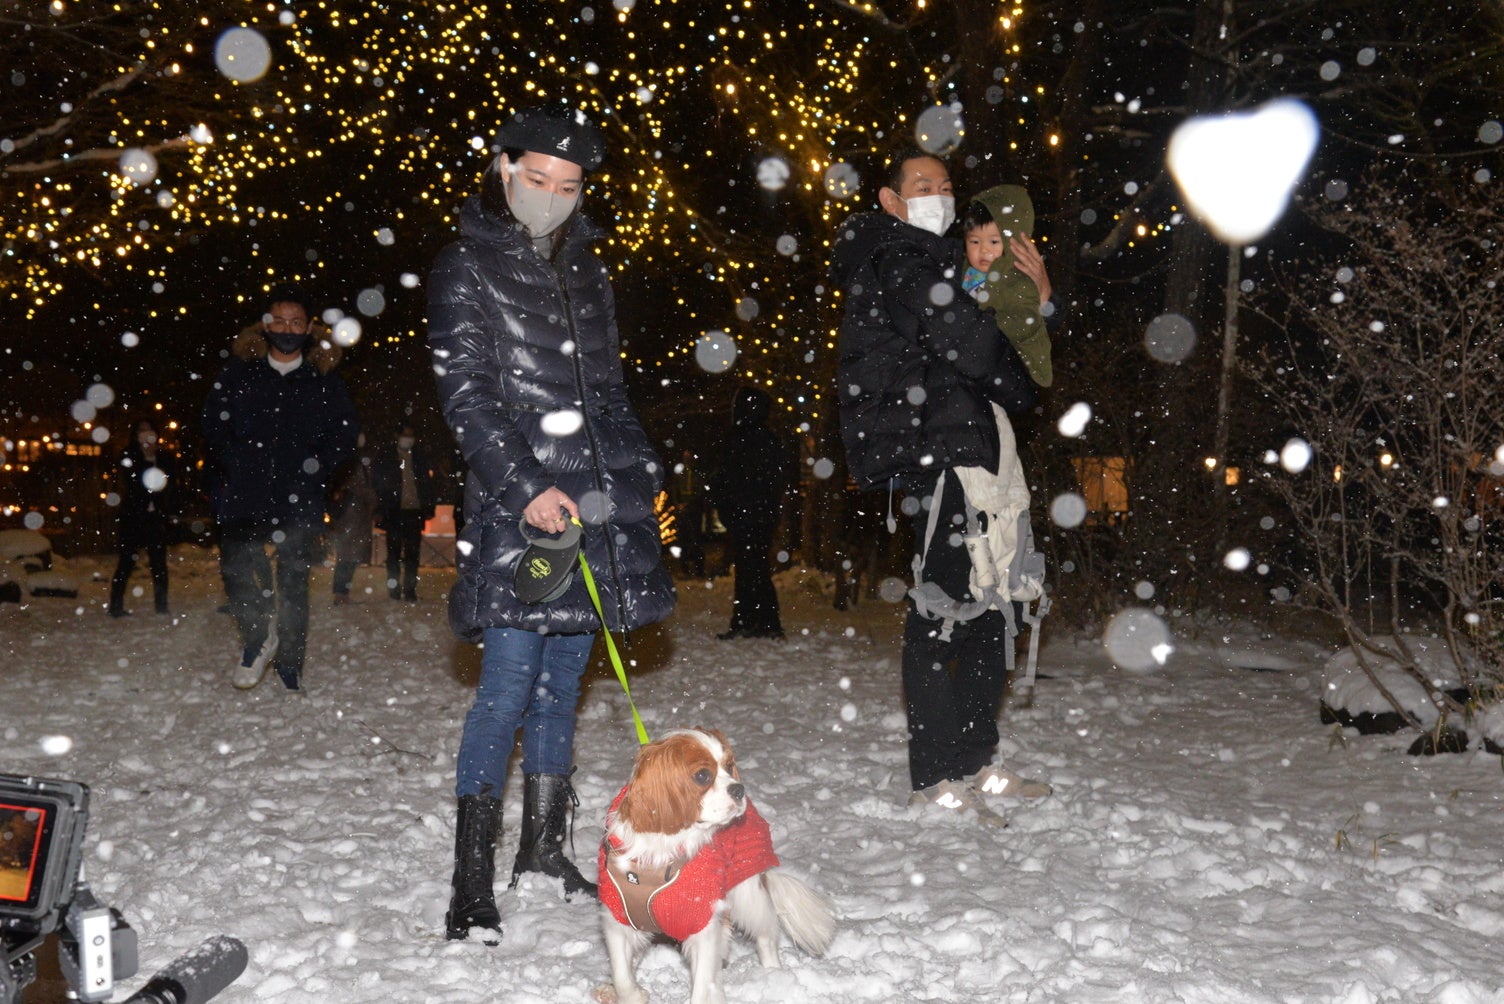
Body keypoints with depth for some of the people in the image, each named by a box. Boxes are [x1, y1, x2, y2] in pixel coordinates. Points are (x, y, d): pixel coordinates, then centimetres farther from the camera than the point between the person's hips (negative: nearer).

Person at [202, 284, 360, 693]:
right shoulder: (240, 370, 7)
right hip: (243, 496, 1)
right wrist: (232, 464, -3)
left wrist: (317, 468, -4)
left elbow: (348, 433, 9)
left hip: (298, 501, -1)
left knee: (294, 580, 2)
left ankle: (290, 665, 13)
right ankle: (259, 635, 13)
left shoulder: (324, 378, 6)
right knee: (235, 568, -10)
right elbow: (213, 421, 10)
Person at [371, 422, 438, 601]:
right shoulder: (385, 456, 4)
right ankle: (394, 589, 7)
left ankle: (410, 589, 4)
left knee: (412, 553, 1)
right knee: (394, 552, 2)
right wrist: (382, 509, -3)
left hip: (415, 512, 1)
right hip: (394, 512, -1)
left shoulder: (422, 456, 8)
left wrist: (429, 509, 1)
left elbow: (429, 484, 9)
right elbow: (376, 482, 5)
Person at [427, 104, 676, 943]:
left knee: (563, 677, 11)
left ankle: (543, 852, 24)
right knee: (510, 684, -10)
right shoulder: (468, 268, 0)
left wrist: (643, 472, 19)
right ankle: (472, 886, -4)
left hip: (595, 501, 6)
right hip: (519, 504, -6)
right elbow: (467, 396, -9)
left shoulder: (586, 270, 18)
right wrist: (525, 485, -19)